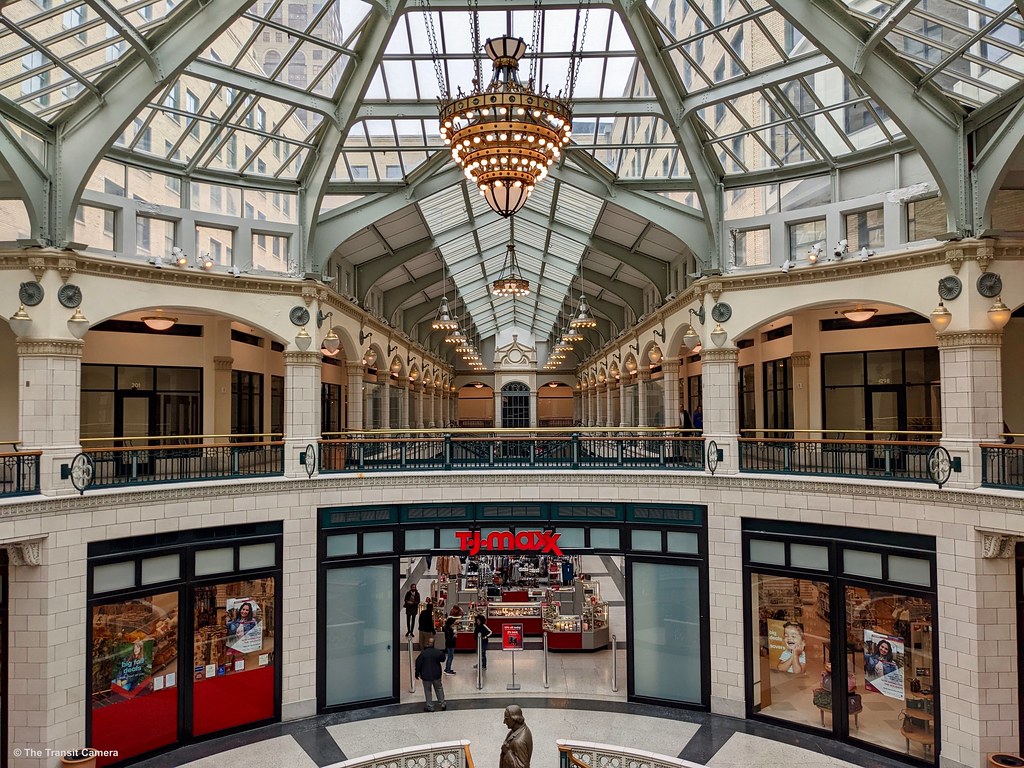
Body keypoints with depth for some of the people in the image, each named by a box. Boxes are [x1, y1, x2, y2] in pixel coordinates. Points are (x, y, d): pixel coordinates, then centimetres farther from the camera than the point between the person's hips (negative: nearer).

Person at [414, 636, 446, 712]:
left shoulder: (423, 653, -19)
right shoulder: (438, 652, -13)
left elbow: (418, 664, -12)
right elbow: (442, 658, 4)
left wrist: (417, 674, 1)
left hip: (426, 675, -2)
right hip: (436, 674, 3)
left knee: (428, 691, 12)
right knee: (439, 688, 20)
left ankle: (430, 707, 17)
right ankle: (442, 703, 25)